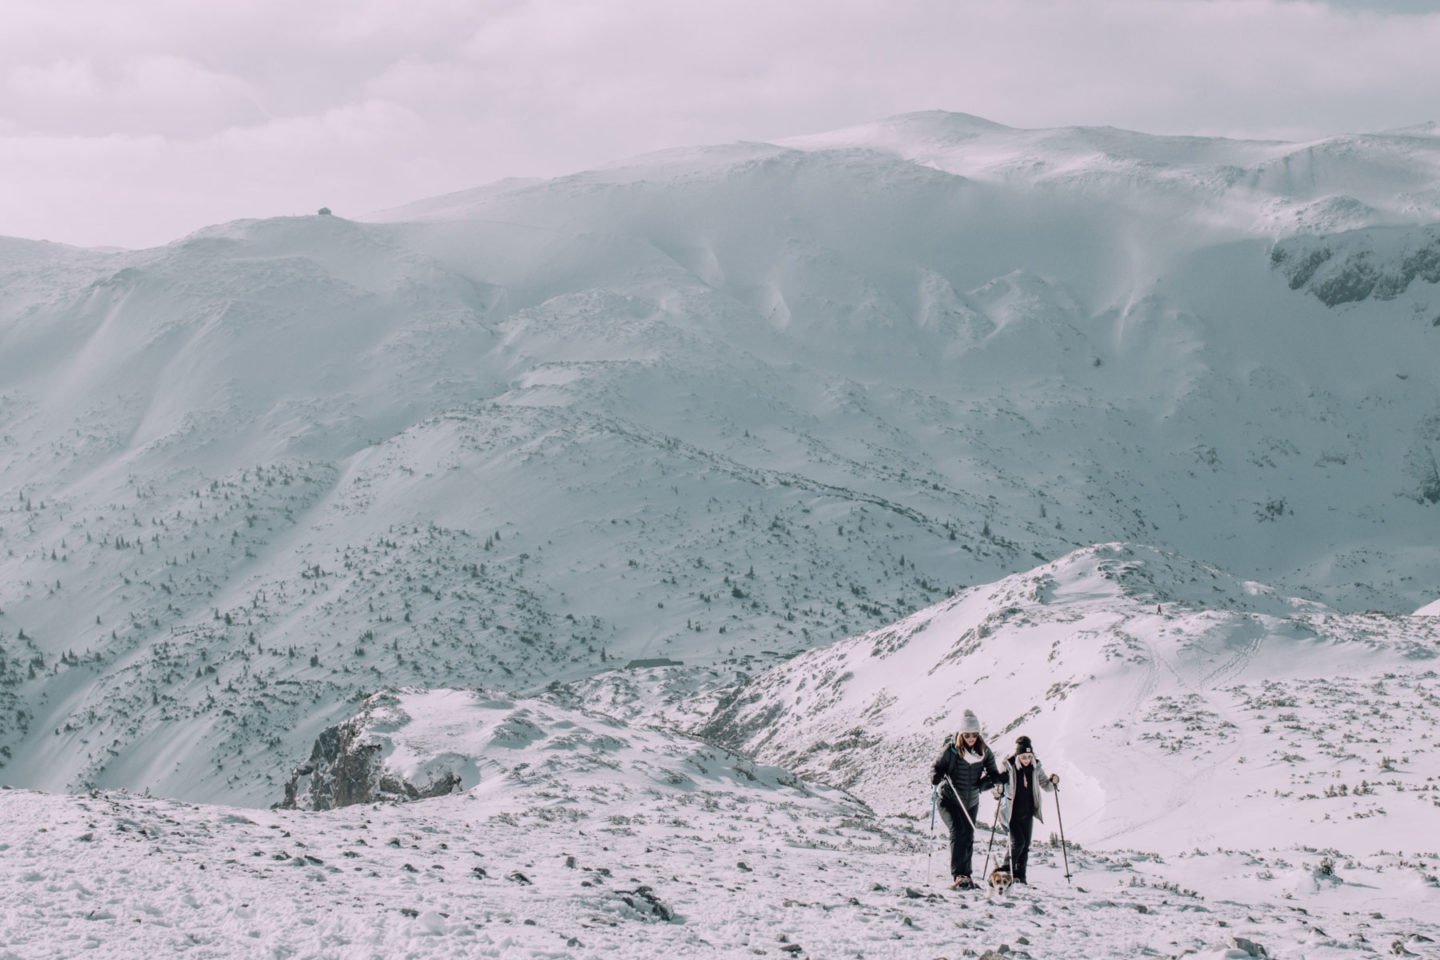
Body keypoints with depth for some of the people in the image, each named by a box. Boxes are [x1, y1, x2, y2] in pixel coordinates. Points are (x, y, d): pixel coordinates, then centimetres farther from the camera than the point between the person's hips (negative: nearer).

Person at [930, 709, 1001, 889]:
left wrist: (995, 778, -17)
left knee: (968, 838, 9)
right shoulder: (951, 750, -11)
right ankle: (957, 874, -27)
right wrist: (937, 777, -27)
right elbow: (937, 767, -4)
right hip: (950, 800, -4)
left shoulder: (984, 752, 0)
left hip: (971, 802, 4)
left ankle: (965, 876, 22)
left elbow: (993, 774, 6)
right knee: (958, 832, -21)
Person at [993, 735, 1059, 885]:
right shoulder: (1008, 766, -12)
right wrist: (998, 791, -33)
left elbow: (1045, 785, 9)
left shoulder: (1036, 767, 0)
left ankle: (1020, 876, 15)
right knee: (1018, 842, -15)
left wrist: (1053, 781, -13)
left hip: (1027, 813, 5)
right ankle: (1007, 871, 4)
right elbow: (997, 789, -10)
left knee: (1025, 845, 5)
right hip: (1011, 812, -5)